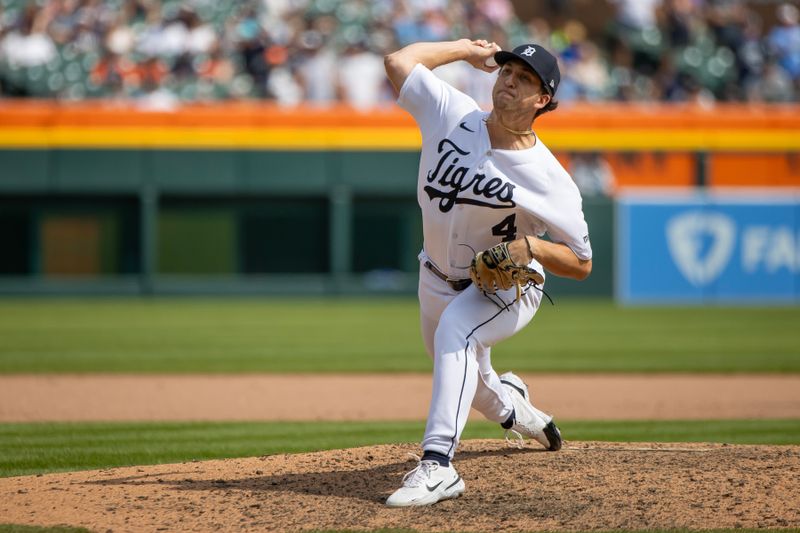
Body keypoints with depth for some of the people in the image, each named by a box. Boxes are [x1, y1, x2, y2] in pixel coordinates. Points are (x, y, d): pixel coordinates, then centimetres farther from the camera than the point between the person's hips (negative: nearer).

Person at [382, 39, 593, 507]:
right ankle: (513, 410, 62)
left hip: (508, 288, -6)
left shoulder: (549, 180, -24)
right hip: (438, 279, 6)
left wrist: (530, 247, -35)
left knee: (454, 331, -37)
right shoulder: (453, 115, -15)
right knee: (462, 378, 24)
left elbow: (581, 264, -17)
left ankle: (438, 464, -43)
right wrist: (467, 49, -4)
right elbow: (398, 60, -11)